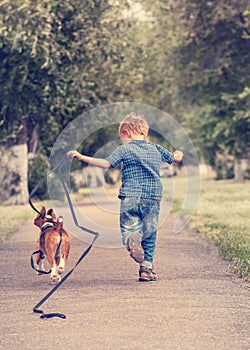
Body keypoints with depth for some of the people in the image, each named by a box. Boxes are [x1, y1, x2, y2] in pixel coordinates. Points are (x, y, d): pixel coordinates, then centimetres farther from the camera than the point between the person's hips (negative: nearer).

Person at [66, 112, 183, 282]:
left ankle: (132, 239, -37)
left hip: (130, 197, -3)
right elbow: (176, 158, 25)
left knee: (129, 228, -1)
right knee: (149, 233, 12)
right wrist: (178, 154, 49)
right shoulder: (156, 149, 13)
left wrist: (82, 157, -7)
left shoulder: (124, 149, 0)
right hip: (153, 198, 3)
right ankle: (147, 267, 7)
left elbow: (107, 163, -9)